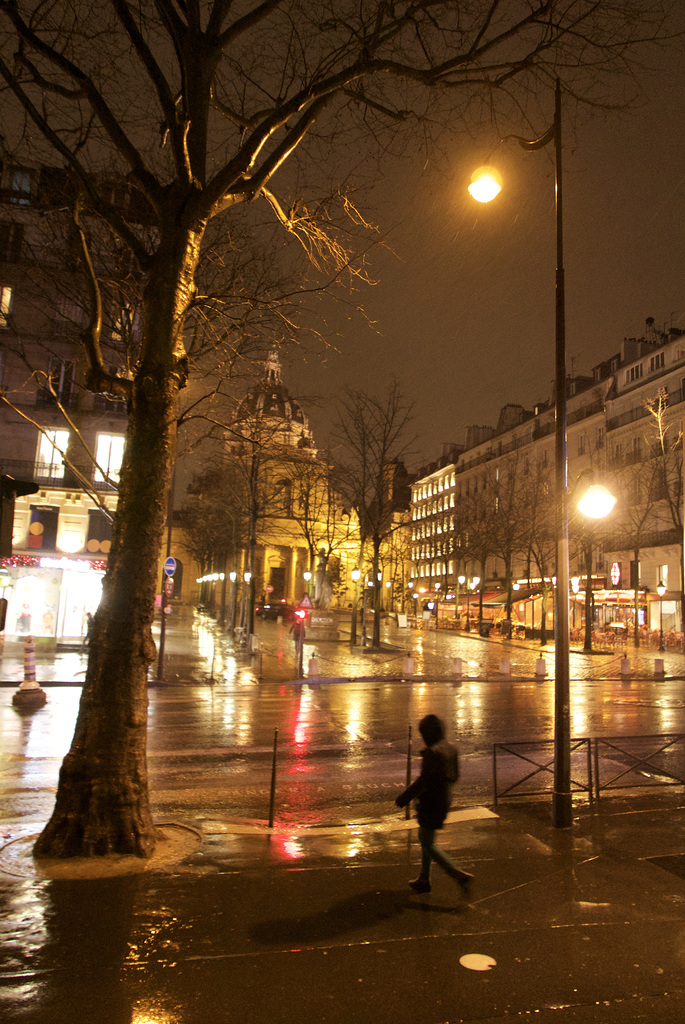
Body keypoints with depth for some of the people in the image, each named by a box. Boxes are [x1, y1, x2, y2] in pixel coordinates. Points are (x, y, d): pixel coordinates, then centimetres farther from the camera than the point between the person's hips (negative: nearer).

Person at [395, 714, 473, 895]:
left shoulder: (431, 752, -25)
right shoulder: (451, 749, 1)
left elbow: (423, 782, -23)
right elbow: (454, 776, 11)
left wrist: (403, 799, -13)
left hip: (431, 803, -9)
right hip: (444, 800, 9)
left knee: (428, 845, 5)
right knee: (424, 838, 22)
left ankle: (460, 876, 2)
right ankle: (424, 880, 32)